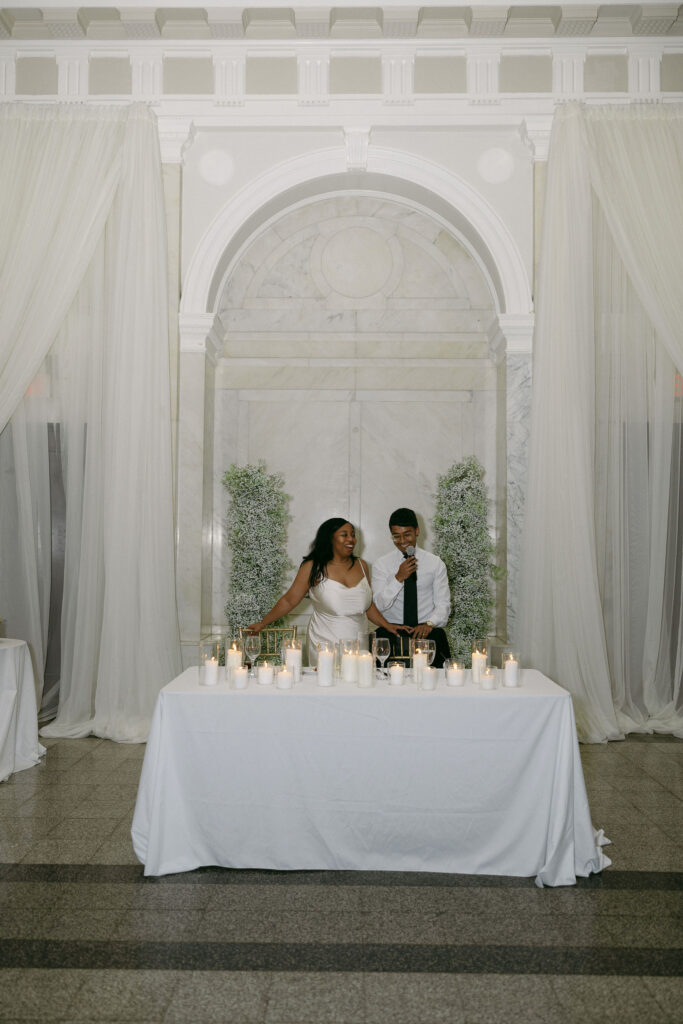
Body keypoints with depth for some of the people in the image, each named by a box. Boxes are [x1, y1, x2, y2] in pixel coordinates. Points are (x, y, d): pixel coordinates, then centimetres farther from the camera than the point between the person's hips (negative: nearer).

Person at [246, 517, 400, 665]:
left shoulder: (361, 566, 9)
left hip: (358, 646, 4)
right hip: (324, 647, -3)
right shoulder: (313, 568, -4)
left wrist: (387, 625, 8)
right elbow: (289, 601, 0)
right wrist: (262, 623, -1)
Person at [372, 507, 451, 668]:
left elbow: (443, 604, 3)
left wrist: (429, 624, -16)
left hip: (427, 631, 1)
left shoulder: (435, 563, 7)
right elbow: (379, 605, -2)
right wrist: (399, 578, -14)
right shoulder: (382, 564, 7)